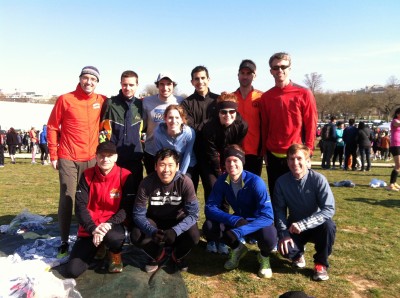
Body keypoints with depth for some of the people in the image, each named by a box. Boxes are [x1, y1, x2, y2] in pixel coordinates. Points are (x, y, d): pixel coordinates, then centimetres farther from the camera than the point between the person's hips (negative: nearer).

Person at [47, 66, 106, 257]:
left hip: (92, 158, 2)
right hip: (68, 159, -2)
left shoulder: (101, 101, 4)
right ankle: (64, 241, 11)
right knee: (67, 199, 0)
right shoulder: (65, 100, -2)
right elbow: (52, 127, 1)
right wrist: (53, 155, -2)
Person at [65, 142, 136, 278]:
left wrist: (109, 224, -27)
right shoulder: (87, 175, -4)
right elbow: (80, 206, -10)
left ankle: (115, 255, 1)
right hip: (89, 229, 3)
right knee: (72, 271, -6)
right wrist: (93, 229, -24)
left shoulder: (125, 176, -11)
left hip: (112, 225, -2)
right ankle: (98, 248, 26)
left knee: (114, 237, -40)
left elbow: (127, 208, -12)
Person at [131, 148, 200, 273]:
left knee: (194, 236, -29)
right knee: (136, 236, -26)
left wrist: (175, 231, -41)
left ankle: (178, 256, 8)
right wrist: (152, 231, -38)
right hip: (155, 220, 1)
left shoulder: (185, 182, -24)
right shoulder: (147, 183, -22)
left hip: (177, 220, -1)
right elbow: (138, 214, -19)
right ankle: (158, 255, 8)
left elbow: (193, 213, -25)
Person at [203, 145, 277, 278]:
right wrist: (235, 220, -32)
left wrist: (238, 232, -43)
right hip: (239, 220, 4)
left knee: (269, 237, -37)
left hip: (258, 222, -4)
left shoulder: (255, 182, -28)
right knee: (208, 227, -20)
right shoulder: (222, 181, -15)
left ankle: (264, 256, 3)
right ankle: (237, 248, 10)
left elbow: (267, 216, -32)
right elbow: (210, 207, -16)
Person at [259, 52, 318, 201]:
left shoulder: (304, 94, -3)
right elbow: (264, 127, 10)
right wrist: (265, 152, 8)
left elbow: (311, 125, -3)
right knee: (275, 197, 11)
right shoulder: (265, 97, 6)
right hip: (273, 156, 3)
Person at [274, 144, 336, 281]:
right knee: (285, 249, -26)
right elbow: (279, 210, -7)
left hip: (315, 226, -1)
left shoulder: (318, 179, -21)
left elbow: (329, 209, -26)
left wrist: (303, 224, -34)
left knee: (328, 226, -34)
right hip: (294, 226, 1)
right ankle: (298, 254, 16)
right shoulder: (281, 182, -13)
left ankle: (320, 263, -6)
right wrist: (283, 233, -20)